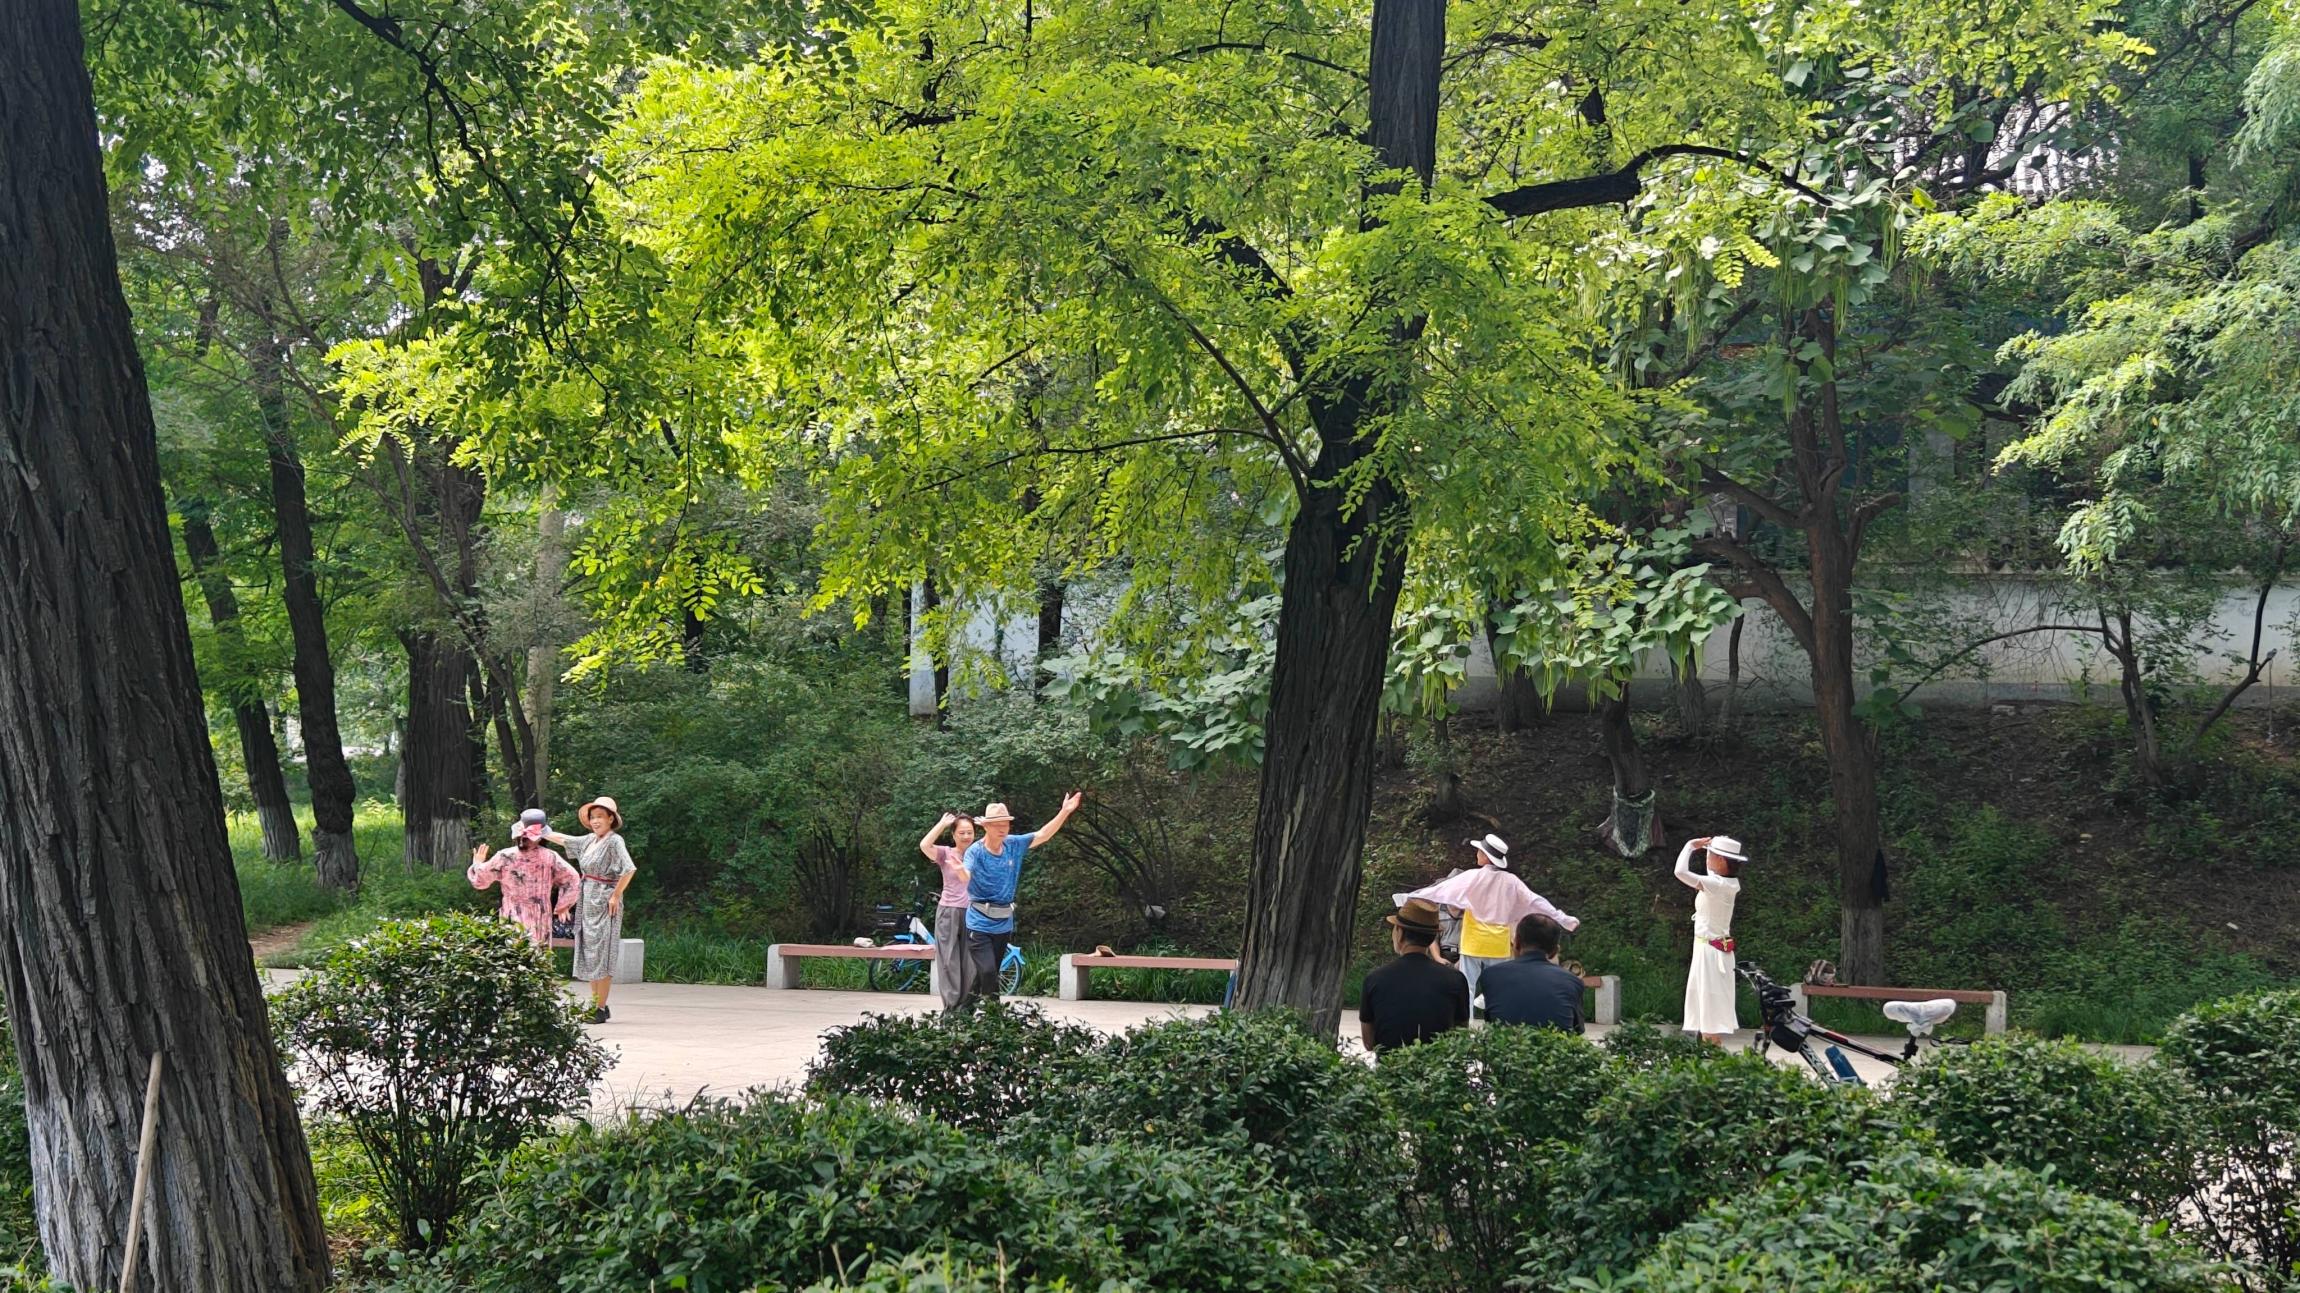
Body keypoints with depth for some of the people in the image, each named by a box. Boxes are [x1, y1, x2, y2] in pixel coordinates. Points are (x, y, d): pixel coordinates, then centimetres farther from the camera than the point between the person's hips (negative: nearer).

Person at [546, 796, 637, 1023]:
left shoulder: (614, 841, -12)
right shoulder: (589, 840, 11)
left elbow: (629, 869, -24)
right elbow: (562, 839, 25)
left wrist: (616, 896, -20)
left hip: (605, 902, -8)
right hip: (587, 902, 8)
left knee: (601, 954, -6)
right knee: (588, 953, 11)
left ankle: (600, 1009, -3)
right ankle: (595, 1003, 19)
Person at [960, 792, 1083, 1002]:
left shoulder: (1014, 845, 1)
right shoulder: (975, 851, -15)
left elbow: (1043, 835, 4)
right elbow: (966, 876, -31)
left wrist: (1065, 812, -4)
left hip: (1004, 924, 6)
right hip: (980, 923, -6)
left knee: (990, 972, 12)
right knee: (987, 971, -18)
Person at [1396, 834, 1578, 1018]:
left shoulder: (1473, 877, -9)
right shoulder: (1511, 881, 1)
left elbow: (1442, 889, -11)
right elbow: (1536, 902, 4)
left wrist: (1407, 898, -9)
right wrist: (1566, 920, 12)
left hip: (1474, 944, -3)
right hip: (1499, 946, 3)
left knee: (1468, 989, 0)